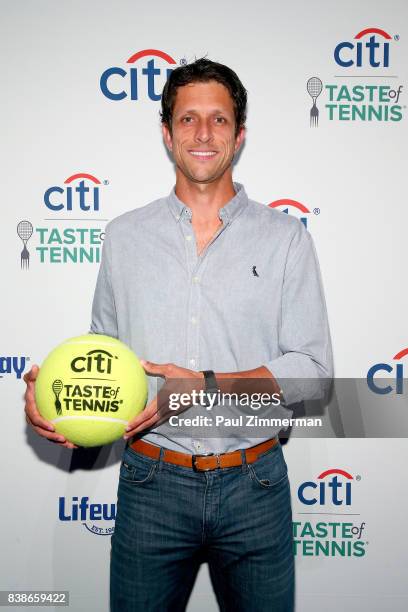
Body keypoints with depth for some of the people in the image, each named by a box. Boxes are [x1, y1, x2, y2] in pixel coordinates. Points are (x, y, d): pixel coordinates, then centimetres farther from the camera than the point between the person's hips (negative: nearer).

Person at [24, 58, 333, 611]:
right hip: (151, 482, 1)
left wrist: (207, 385, -18)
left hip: (254, 485, 0)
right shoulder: (125, 235, 5)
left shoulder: (285, 237, -1)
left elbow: (312, 368, -6)